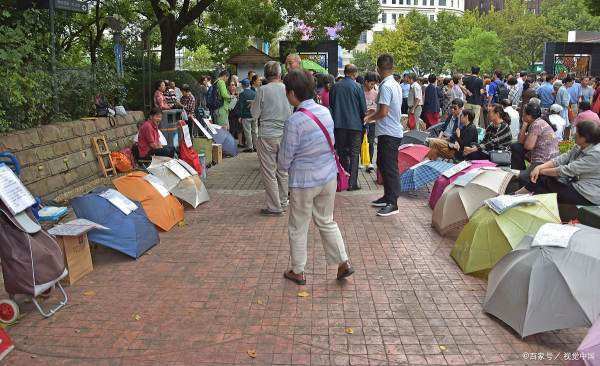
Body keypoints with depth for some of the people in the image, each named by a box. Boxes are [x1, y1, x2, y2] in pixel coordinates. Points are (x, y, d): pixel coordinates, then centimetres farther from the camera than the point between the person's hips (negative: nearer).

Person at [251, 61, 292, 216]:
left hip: (267, 136, -4)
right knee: (283, 170, 15)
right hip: (285, 135, 5)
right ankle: (283, 202, 25)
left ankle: (274, 207, 7)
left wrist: (254, 104, 14)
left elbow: (255, 114, -4)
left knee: (269, 172, 3)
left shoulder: (263, 90, -10)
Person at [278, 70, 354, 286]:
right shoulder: (325, 111, -3)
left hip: (304, 182, -6)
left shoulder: (294, 122, -22)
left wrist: (282, 166, 8)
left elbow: (285, 160, -14)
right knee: (326, 222, 22)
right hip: (329, 177, 6)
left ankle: (298, 272, 27)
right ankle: (343, 263, 23)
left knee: (298, 228, 13)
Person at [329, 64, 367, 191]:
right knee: (354, 154, 1)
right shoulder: (357, 86, -6)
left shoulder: (335, 87, 4)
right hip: (354, 124, -3)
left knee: (342, 153, 13)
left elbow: (331, 105, 12)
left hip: (339, 124, 3)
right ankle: (352, 183, -2)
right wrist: (364, 119, 10)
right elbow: (363, 107, -5)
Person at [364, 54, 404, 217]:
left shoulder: (386, 86, -18)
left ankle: (392, 203, -2)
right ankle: (388, 196, 28)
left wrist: (370, 118, -5)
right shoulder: (396, 85, 12)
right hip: (393, 131, 10)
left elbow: (384, 112, -22)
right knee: (383, 164, 18)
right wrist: (375, 112, 26)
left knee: (389, 167, -6)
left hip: (389, 133, -10)